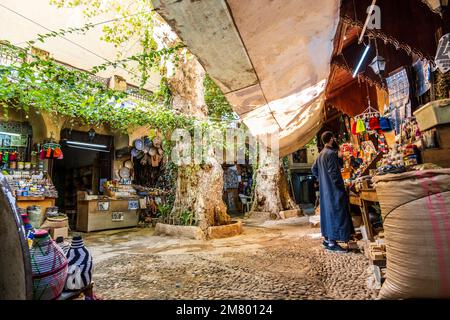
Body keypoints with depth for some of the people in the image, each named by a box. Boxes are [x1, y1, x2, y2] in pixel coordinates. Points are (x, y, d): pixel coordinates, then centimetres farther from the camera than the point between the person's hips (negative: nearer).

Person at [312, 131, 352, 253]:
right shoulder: (331, 153, -17)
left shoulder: (321, 154, 11)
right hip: (333, 190, -9)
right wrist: (341, 186, -13)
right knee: (335, 213, -3)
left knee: (327, 212, 14)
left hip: (325, 189, 9)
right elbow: (333, 173, -22)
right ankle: (332, 243, 1)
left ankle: (327, 239, 23)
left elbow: (314, 169, 17)